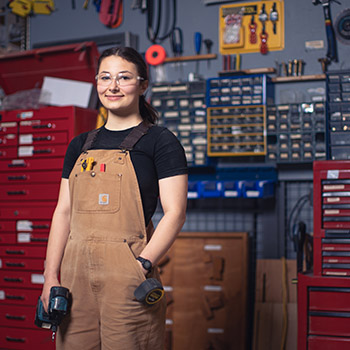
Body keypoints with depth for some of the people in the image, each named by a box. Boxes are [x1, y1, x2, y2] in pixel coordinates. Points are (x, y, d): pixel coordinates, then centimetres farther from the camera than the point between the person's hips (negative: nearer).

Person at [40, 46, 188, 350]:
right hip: (77, 272, 5)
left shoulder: (160, 141, -1)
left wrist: (143, 264, -19)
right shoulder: (81, 146, 15)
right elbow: (64, 212, 14)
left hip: (127, 272, -5)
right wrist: (51, 275, 7)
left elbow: (175, 212, -8)